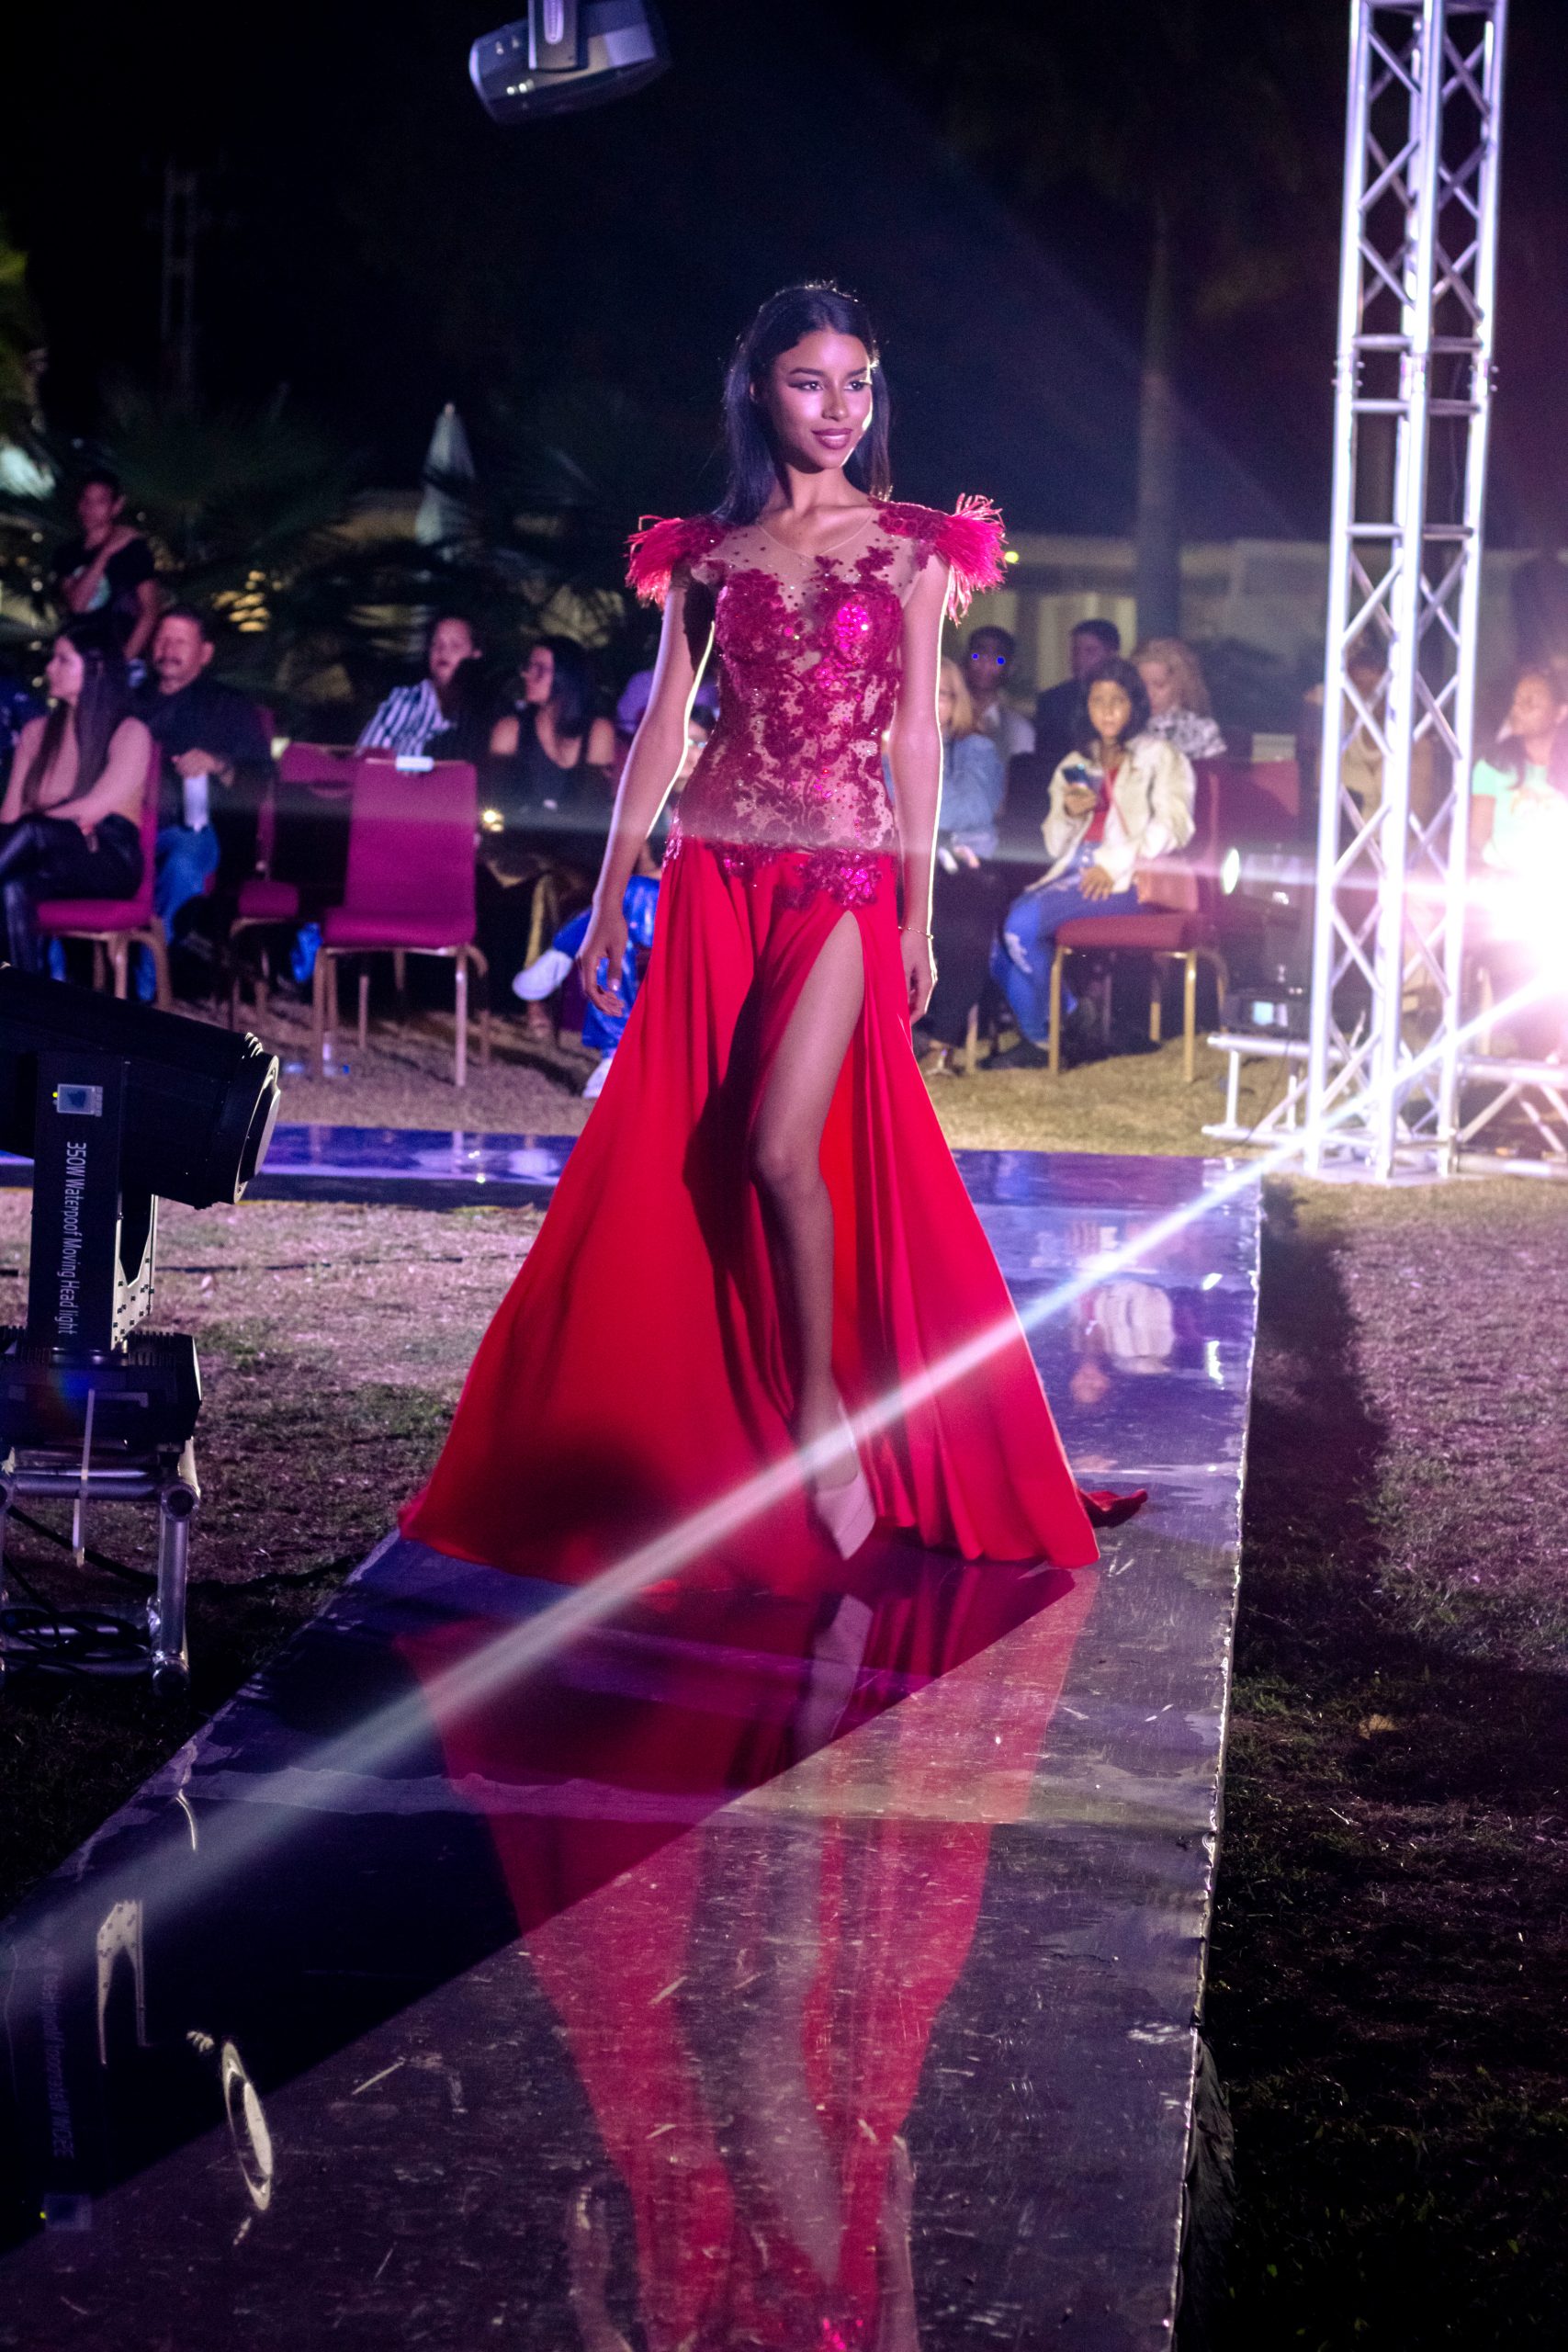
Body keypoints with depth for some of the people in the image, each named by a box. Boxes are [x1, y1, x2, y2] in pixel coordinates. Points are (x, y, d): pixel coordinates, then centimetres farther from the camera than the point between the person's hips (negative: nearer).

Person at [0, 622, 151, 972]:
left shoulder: (129, 733, 3)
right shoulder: (37, 732, 20)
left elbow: (94, 809, -7)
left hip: (110, 863, -4)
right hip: (53, 862, 4)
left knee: (32, 831, -35)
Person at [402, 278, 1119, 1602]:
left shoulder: (910, 548, 4)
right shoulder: (709, 553, 9)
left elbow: (918, 735, 3)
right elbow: (663, 726, 10)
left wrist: (920, 910, 0)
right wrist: (612, 894, 6)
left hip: (843, 876, -3)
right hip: (714, 874, 3)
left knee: (782, 1147, -16)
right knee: (674, 1151, 2)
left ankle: (827, 1407, 2)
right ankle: (698, 1442, 14)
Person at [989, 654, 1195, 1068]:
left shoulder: (1159, 757, 7)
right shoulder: (1076, 764, 24)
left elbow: (1173, 826, -9)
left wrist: (1114, 863, -18)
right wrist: (1068, 813, -1)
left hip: (1126, 879, -6)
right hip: (1073, 871, 6)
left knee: (1025, 924, -27)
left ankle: (1046, 1037, -10)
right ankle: (1036, 1033, -14)